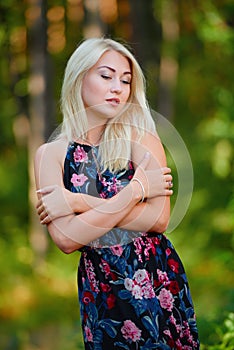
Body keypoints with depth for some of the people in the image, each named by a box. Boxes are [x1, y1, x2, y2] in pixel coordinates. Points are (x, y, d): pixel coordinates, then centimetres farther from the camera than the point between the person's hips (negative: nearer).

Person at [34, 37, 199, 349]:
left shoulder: (139, 138, -4)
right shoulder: (51, 154, -3)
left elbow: (159, 219, -15)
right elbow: (66, 239, -15)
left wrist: (78, 202, -18)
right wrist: (135, 190, -17)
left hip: (158, 280, 0)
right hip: (100, 292, 0)